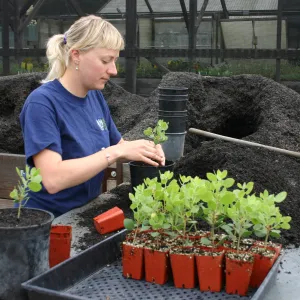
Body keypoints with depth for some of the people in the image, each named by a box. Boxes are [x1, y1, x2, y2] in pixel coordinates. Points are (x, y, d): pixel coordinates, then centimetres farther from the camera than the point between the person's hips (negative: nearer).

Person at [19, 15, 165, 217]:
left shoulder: (95, 96, 3)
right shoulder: (42, 102, -18)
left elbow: (117, 145, 15)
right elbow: (53, 179, -26)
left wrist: (141, 149, -6)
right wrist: (116, 152, -25)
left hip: (85, 213, 6)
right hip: (46, 219, -6)